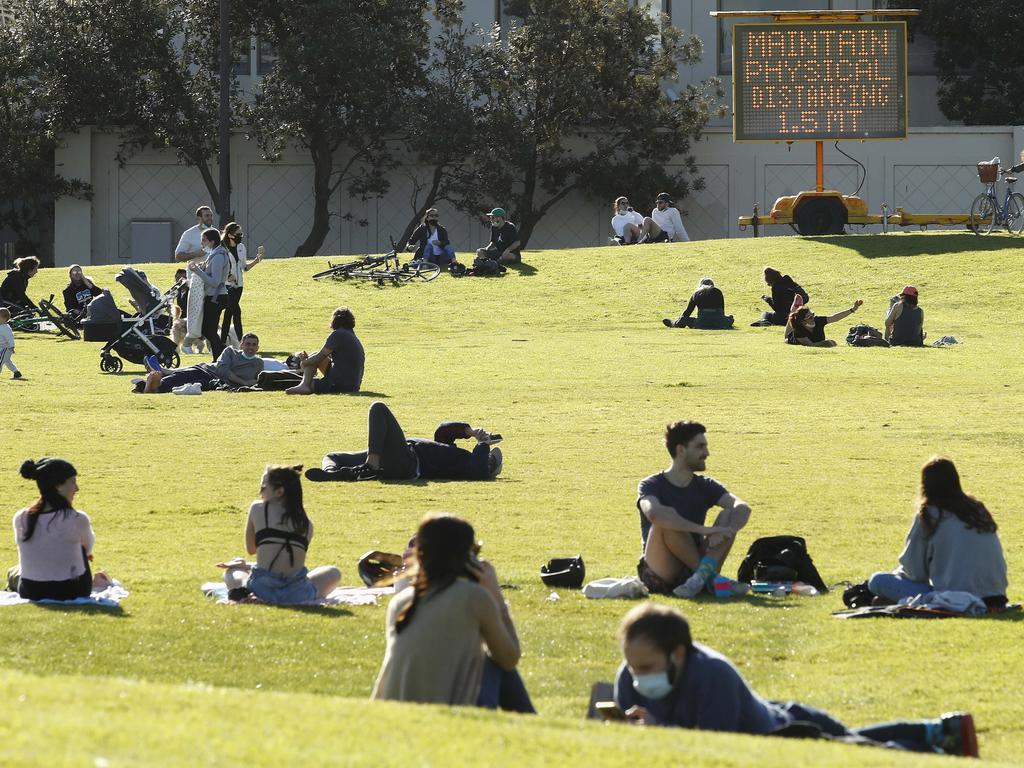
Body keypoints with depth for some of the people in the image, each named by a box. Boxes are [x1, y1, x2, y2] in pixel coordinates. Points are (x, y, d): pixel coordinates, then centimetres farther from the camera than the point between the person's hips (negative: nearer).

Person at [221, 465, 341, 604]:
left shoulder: (257, 508, 0)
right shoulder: (306, 523, 9)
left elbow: (250, 549, 9)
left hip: (264, 591, -1)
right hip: (296, 593, 1)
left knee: (230, 573, 35)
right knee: (333, 573, 31)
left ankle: (244, 587, 0)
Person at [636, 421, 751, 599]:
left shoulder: (705, 486, 9)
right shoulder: (651, 485, -6)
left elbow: (742, 507, -9)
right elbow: (654, 513, -31)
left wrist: (725, 532, -31)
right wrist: (703, 530, -36)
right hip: (659, 576, -4)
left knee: (729, 515, -14)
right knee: (666, 522, -31)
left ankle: (702, 576, -32)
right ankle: (711, 578, -27)